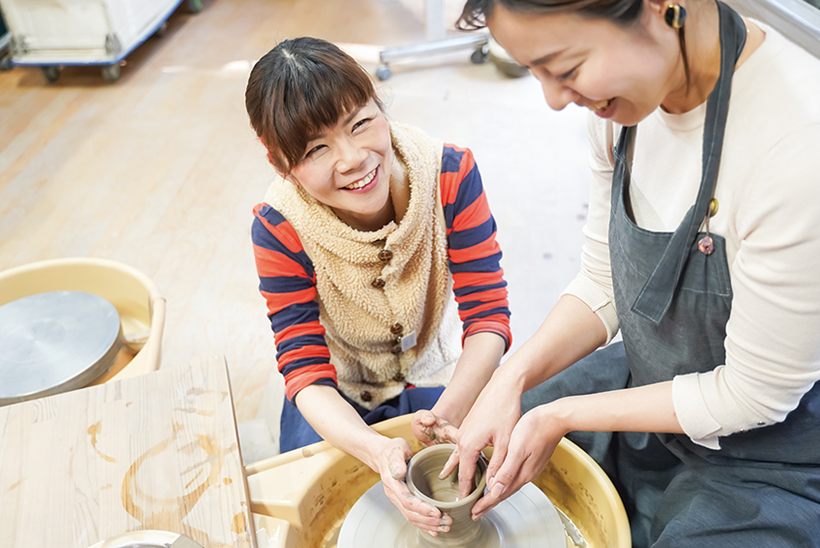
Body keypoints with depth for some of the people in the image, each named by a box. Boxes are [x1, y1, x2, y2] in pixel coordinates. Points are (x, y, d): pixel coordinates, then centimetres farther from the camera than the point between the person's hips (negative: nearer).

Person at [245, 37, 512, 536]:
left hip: (438, 379, 0)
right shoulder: (279, 230, -26)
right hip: (338, 399, 0)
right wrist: (377, 450, -45)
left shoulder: (451, 176, -25)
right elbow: (306, 371, -25)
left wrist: (450, 412, -42)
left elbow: (488, 315, -23)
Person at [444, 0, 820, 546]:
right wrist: (512, 379, -15)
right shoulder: (620, 96, -13)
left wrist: (562, 416, -18)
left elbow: (752, 395, -23)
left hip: (768, 460, -5)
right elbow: (604, 286, -2)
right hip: (649, 393, 6)